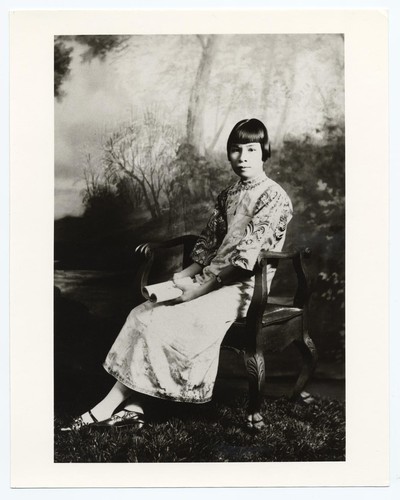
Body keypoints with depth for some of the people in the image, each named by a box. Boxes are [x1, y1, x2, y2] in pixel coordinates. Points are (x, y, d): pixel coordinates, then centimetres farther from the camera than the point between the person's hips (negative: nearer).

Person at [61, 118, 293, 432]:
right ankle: (132, 407, -18)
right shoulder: (228, 195, 14)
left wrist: (198, 286, -18)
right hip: (215, 280, 8)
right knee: (143, 314, -14)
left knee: (154, 323, -20)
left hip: (243, 288, -7)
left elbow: (245, 252, -18)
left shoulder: (275, 198, -10)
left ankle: (111, 406, -10)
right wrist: (186, 275, -2)